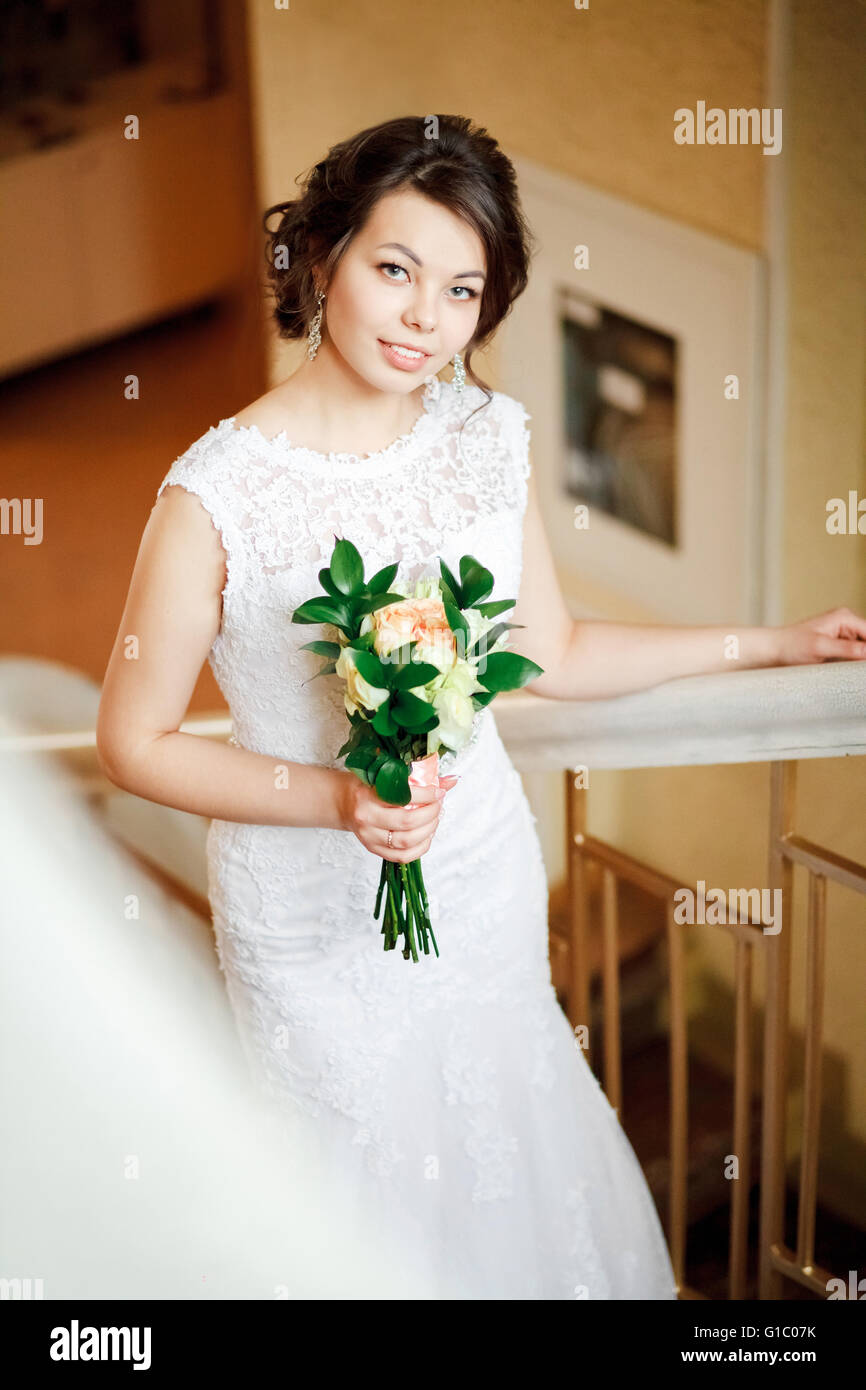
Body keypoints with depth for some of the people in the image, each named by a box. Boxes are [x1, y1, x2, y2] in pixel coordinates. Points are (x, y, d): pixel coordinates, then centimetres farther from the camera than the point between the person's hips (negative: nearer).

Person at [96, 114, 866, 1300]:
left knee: (513, 1159, 22)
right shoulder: (219, 493, -21)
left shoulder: (488, 437, -6)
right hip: (319, 923, -4)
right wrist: (333, 799, -24)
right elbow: (134, 742, -12)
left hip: (486, 883, 4)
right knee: (380, 1200, 15)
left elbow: (549, 654, 6)